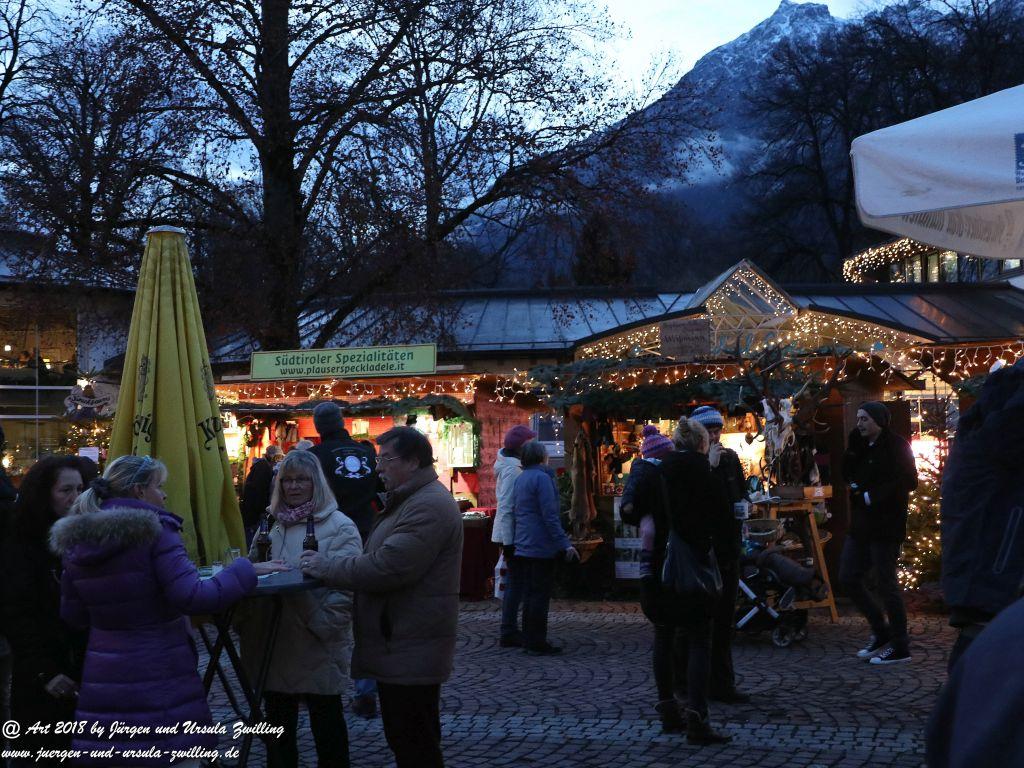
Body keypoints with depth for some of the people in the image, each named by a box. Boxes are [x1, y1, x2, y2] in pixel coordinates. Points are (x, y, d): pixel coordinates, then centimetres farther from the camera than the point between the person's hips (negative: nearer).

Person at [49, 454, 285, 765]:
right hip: (160, 678, -5)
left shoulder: (74, 541, 7)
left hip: (104, 681, 6)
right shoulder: (154, 531, -11)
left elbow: (72, 615, 12)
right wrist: (247, 571, -11)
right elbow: (193, 597, -20)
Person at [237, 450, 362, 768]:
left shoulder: (339, 528, -6)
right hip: (275, 643, 6)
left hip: (319, 648, -6)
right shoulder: (273, 525, 13)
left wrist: (326, 626, -27)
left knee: (326, 728, 6)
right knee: (278, 728, 16)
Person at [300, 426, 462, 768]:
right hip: (400, 647, 11)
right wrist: (329, 567, 9)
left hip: (411, 653, -11)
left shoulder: (428, 506, -19)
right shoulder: (412, 500, 19)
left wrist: (325, 567, -14)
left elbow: (386, 567, -25)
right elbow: (380, 559, 23)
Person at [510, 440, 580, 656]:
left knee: (530, 594, 14)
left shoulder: (520, 479, 14)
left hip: (524, 547, 9)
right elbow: (550, 516, -18)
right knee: (540, 595, -4)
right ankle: (537, 643, -1)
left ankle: (529, 641, 18)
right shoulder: (541, 478, -13)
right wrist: (565, 544, -17)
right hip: (541, 547, -9)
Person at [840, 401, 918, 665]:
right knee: (848, 578, 9)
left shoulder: (896, 445, -10)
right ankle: (880, 632, 22)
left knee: (886, 583, -4)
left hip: (885, 526, -9)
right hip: (861, 525, 9)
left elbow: (907, 481, -17)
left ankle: (900, 648, 5)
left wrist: (871, 496, -16)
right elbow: (848, 473, 11)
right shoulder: (862, 446, 14)